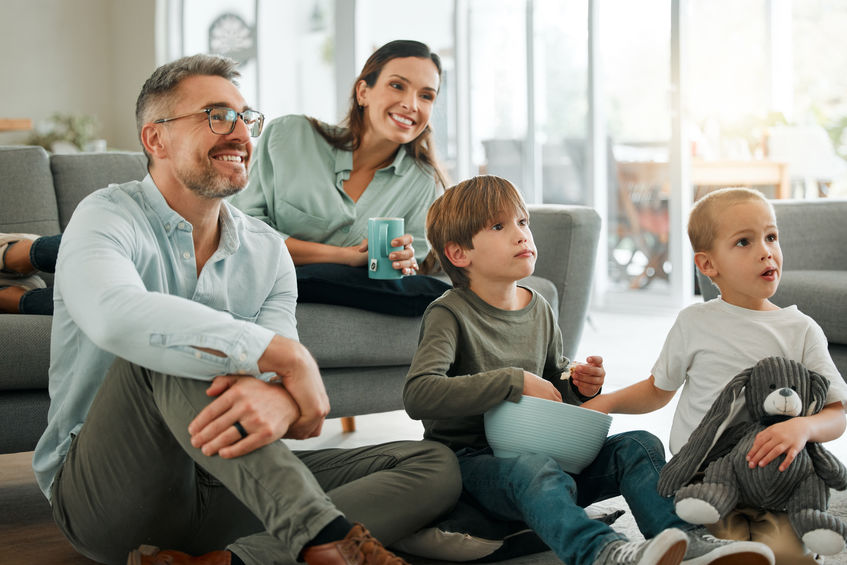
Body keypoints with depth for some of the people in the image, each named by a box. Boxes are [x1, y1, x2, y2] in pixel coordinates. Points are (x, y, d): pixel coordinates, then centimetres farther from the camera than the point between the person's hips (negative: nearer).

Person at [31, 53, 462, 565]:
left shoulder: (267, 251, 9)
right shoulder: (108, 217, -8)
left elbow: (282, 373, -6)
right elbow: (116, 315, -33)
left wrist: (279, 398, -34)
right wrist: (287, 355, -34)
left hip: (223, 486, 6)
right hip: (105, 495, -5)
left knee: (435, 467, -8)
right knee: (165, 351, -32)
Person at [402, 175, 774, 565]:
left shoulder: (540, 311, 12)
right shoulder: (450, 314, -9)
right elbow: (418, 394, -25)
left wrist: (578, 388, -1)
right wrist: (514, 382, -23)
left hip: (539, 449, 7)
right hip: (472, 458, -7)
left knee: (639, 446, -10)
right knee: (534, 471, -38)